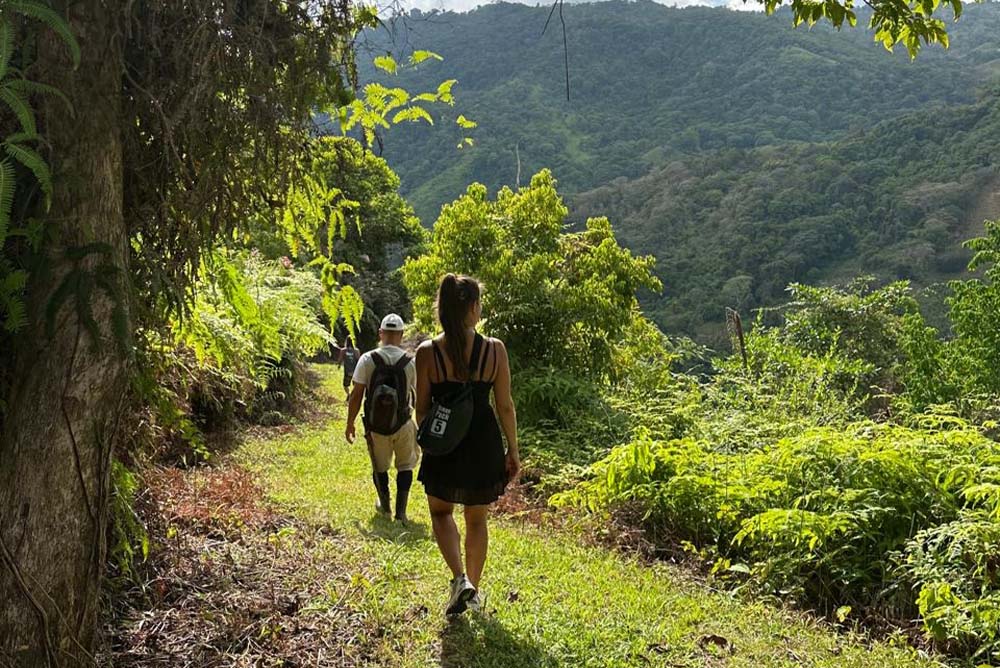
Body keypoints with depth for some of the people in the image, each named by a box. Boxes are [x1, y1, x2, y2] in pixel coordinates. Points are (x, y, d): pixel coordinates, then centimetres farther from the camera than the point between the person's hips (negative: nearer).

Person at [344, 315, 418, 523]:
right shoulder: (410, 362, -7)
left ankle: (385, 506, 39)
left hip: (375, 426, 1)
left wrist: (350, 424, 1)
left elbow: (356, 395, -9)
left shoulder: (367, 359, -9)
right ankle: (400, 511, 10)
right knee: (405, 466, 16)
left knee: (380, 467, 20)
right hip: (403, 425, -1)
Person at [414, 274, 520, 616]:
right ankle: (473, 589, 32)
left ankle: (460, 579, 3)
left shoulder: (427, 352, -11)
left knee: (441, 511, 23)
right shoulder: (494, 350, -10)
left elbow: (421, 408, -4)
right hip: (484, 446, 1)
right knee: (477, 518, 21)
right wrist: (513, 450, 7)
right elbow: (505, 407, -5)